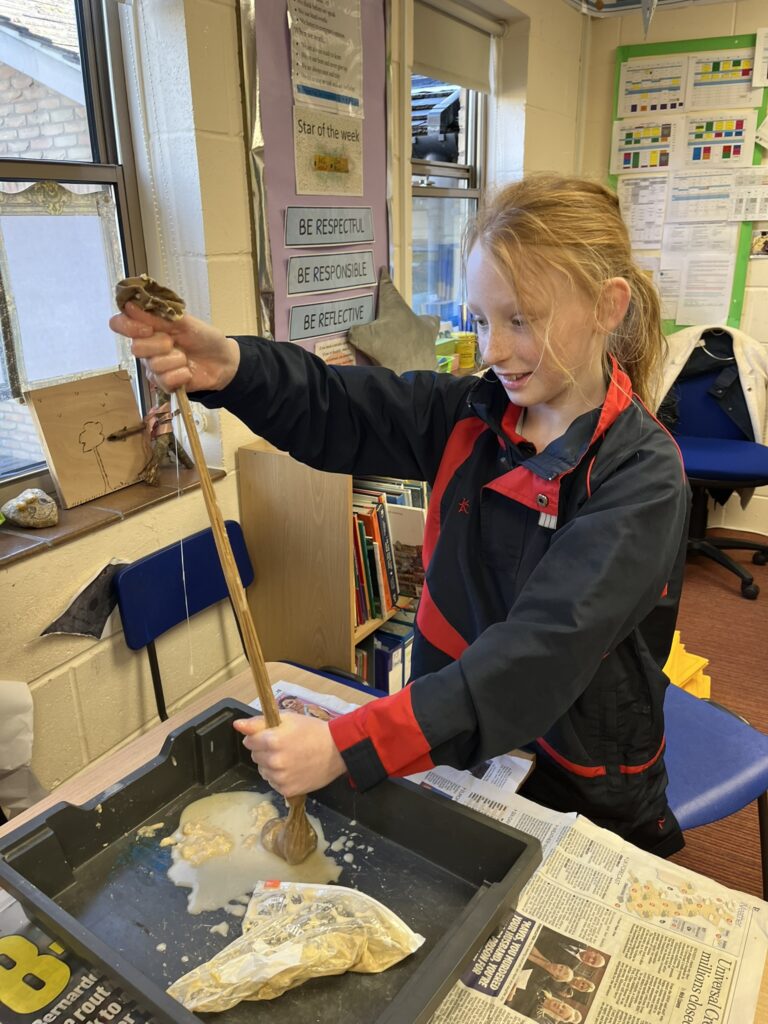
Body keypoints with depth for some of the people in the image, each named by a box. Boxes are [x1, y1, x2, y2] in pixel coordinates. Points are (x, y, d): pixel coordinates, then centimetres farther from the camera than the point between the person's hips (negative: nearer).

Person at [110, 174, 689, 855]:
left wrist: (348, 746, -38)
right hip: (452, 749, 4)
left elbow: (544, 651, -32)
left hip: (581, 794, -3)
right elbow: (335, 412, -7)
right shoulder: (469, 415, -5)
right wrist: (229, 367, -29)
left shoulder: (643, 476, -23)